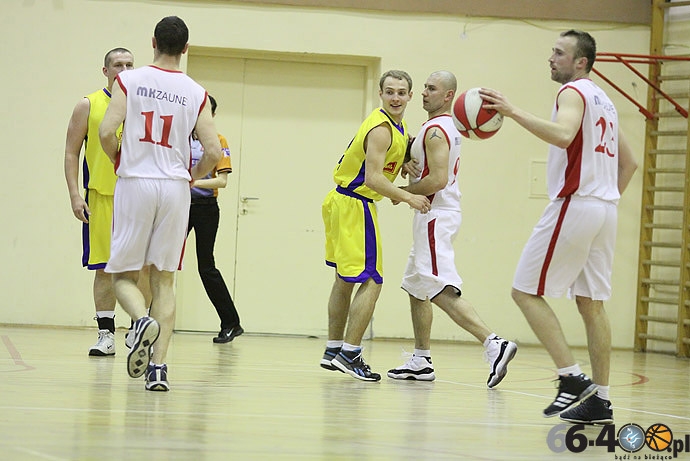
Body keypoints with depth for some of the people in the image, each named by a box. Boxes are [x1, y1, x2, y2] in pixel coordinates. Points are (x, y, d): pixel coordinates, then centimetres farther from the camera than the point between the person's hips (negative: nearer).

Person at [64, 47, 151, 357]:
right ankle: (106, 334, 6)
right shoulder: (89, 106, 3)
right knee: (104, 267, 1)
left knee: (143, 267, -1)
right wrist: (75, 195, -7)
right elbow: (71, 154, 3)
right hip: (101, 197, -1)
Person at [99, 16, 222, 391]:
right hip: (175, 187, 2)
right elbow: (213, 152, -4)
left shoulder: (129, 80, -2)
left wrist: (118, 161, 8)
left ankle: (142, 320, -25)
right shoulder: (195, 93, 3)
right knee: (164, 279, 9)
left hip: (135, 182, -1)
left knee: (123, 274, 8)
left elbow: (107, 131, -13)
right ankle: (159, 366, -1)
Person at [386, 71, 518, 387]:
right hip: (434, 216, 11)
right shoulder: (448, 126, 16)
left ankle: (494, 345, -30)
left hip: (436, 216, -11)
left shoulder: (435, 130, -15)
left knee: (441, 291, -19)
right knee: (416, 287, 17)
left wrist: (404, 192, -10)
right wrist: (410, 167, 3)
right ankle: (421, 362, 20)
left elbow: (438, 180, -25)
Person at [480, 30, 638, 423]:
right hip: (605, 208, 9)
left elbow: (563, 135, -29)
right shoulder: (603, 100, 22)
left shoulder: (574, 92, -7)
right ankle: (600, 400, 7)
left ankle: (572, 378, -15)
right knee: (591, 302, 9)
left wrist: (512, 112, -30)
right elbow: (629, 162, 27)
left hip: (575, 204, -9)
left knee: (526, 291, -5)